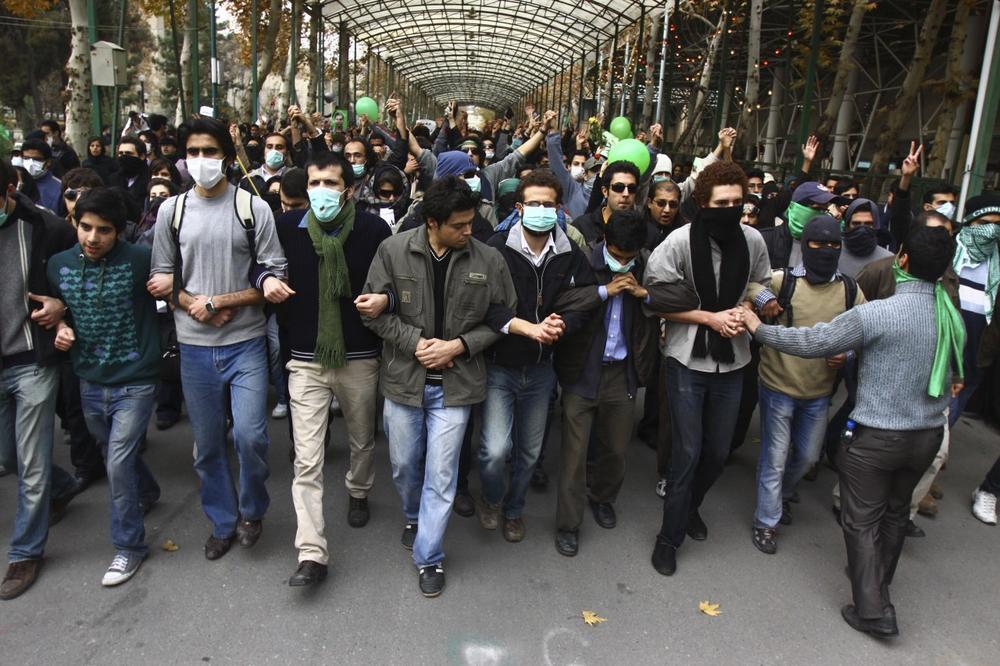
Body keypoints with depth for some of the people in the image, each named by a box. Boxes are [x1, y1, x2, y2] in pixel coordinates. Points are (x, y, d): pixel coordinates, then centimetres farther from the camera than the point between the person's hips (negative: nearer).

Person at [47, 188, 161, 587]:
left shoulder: (140, 260, -17)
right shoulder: (58, 265, -1)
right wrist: (60, 327, -2)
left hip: (134, 383, -5)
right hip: (90, 383, 6)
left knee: (118, 462, -7)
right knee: (115, 455, 22)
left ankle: (129, 545, 12)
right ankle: (147, 492, 53)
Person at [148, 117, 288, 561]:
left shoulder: (254, 208, -2)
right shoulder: (171, 211, 6)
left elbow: (274, 275, -5)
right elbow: (161, 278, 7)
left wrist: (221, 301, -14)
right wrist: (192, 303, -11)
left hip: (246, 342, -2)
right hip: (194, 346, 3)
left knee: (249, 434, -10)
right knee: (207, 444, 11)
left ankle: (251, 509, 19)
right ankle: (222, 522, 31)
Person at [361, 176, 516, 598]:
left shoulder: (488, 260, -8)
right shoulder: (394, 251, -9)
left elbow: (501, 317, 0)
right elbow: (374, 310, -3)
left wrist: (460, 345, -13)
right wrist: (415, 342, -14)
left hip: (454, 385, -1)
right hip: (404, 378, 1)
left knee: (441, 476, 4)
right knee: (404, 464, 18)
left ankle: (428, 557, 23)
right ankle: (414, 517, 50)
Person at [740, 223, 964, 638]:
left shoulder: (876, 314, -23)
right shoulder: (954, 319, -1)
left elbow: (810, 343, -20)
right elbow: (951, 377, 14)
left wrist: (758, 328, -8)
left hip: (876, 436, -6)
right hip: (928, 435, 6)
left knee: (863, 521, 7)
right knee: (896, 512, 23)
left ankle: (874, 610, 10)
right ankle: (877, 582, 43)